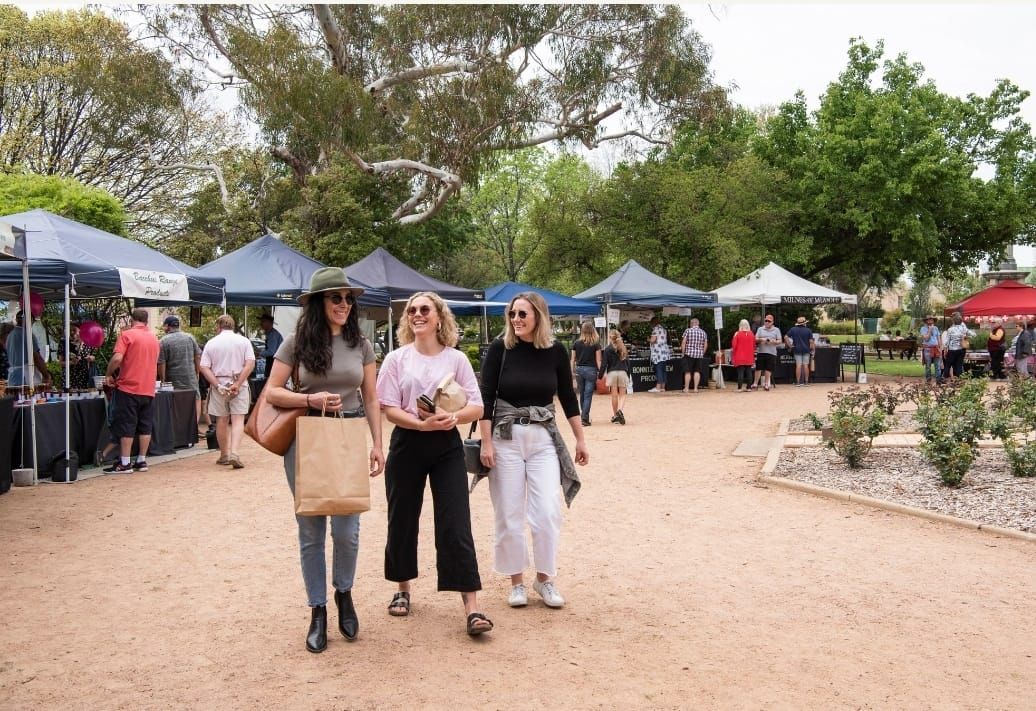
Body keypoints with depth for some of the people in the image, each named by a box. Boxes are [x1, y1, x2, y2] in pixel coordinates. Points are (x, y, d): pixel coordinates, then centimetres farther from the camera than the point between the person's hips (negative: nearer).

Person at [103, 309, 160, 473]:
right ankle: (142, 461, 12)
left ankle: (124, 464, 0)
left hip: (129, 387, -5)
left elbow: (117, 358, -18)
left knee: (126, 426, -1)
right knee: (145, 426, 9)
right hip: (148, 389, 5)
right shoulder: (154, 338, 11)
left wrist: (108, 374, -3)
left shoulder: (127, 335, -8)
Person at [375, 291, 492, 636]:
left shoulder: (456, 359, 3)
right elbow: (389, 408, -4)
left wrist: (453, 418, -21)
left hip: (447, 445, -1)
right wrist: (422, 423, -20)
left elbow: (477, 407, 0)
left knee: (455, 523, -7)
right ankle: (402, 589, 32)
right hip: (407, 444, 1)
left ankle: (472, 606, -6)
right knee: (402, 520, 10)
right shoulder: (397, 359, 2)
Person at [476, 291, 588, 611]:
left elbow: (568, 397, 9)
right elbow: (486, 397, -5)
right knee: (509, 515, 4)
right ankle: (517, 581, 19)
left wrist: (580, 440, 10)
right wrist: (486, 442, -10)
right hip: (506, 438, -1)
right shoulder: (500, 347, -6)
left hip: (544, 439, 1)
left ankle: (544, 578, 16)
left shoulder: (555, 351, -1)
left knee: (548, 513, -4)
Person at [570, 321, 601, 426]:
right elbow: (598, 360, -5)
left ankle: (583, 416, 25)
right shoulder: (596, 344, -3)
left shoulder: (576, 343, 3)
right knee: (588, 395, -1)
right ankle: (584, 418, -6)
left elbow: (573, 359, 4)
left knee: (582, 394, 15)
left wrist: (572, 372, 11)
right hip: (591, 370, -3)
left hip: (579, 369, 3)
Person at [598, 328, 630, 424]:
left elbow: (604, 363, -6)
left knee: (614, 395, 5)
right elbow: (627, 362, 11)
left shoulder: (607, 349, -3)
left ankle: (615, 415, 11)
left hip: (612, 373, -2)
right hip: (623, 372, 2)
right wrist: (628, 376, 20)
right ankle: (620, 410, -22)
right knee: (622, 395, 4)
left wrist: (601, 376, 1)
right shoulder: (624, 348, 7)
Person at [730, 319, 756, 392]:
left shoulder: (737, 334, -7)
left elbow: (734, 346, -6)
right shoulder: (752, 334, 3)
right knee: (748, 372, 7)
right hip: (749, 358, 3)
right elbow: (754, 346, 10)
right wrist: (753, 355, 21)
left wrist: (733, 356, 4)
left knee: (740, 372, -4)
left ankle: (740, 388, -7)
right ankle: (749, 387, 8)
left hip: (740, 358, -3)